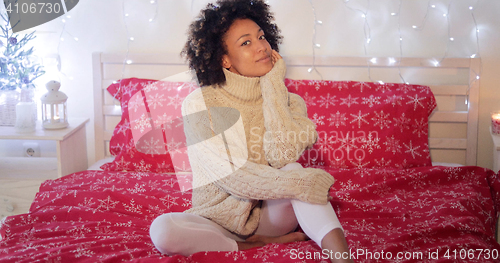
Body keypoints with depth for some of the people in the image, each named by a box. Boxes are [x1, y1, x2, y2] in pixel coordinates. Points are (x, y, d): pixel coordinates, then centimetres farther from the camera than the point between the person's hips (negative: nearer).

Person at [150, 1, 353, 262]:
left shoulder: (288, 100, 0)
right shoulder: (199, 103, -11)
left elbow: (283, 157, -20)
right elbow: (229, 175, -21)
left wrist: (273, 86, -14)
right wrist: (303, 185, -27)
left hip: (269, 213, 1)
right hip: (220, 219, -1)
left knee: (293, 169, -29)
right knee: (163, 230, -32)